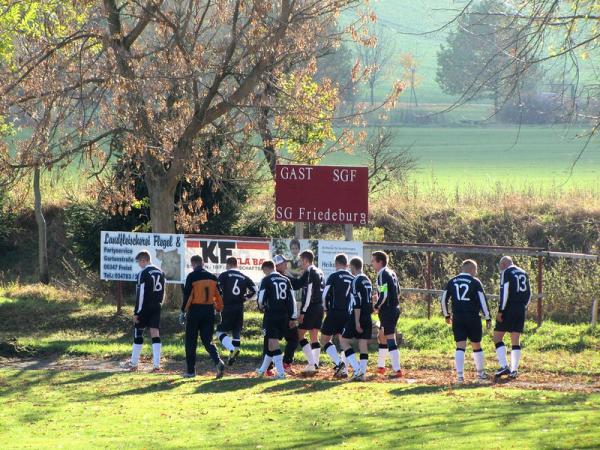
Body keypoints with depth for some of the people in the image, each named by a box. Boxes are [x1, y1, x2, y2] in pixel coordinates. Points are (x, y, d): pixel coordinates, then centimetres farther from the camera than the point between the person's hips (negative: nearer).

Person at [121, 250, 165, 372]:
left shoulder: (143, 273, -13)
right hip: (156, 308, 6)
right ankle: (156, 365, -9)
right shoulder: (160, 273, 10)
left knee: (138, 334, 7)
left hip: (145, 308, -6)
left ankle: (133, 363, 16)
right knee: (155, 334, 0)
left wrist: (136, 312, -12)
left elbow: (140, 294, -15)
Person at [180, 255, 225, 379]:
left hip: (195, 310, -4)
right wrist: (219, 311, 17)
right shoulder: (212, 277, 7)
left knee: (191, 342, 7)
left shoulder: (192, 276, -7)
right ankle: (218, 362, -15)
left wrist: (183, 311, -6)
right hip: (209, 311, 4)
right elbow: (218, 296, 9)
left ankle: (191, 371, 9)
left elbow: (187, 295, -11)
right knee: (207, 340, 10)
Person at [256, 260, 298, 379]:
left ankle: (281, 372, -18)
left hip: (271, 315, -6)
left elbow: (261, 298, -7)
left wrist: (261, 307, 17)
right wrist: (293, 318, 11)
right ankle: (263, 369, 31)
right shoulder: (286, 280, 11)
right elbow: (292, 299, 8)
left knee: (273, 342, -7)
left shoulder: (266, 280, -5)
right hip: (284, 316, 6)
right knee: (273, 342, 17)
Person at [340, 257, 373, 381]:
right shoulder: (367, 280, 14)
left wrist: (357, 322, -19)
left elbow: (357, 302, -18)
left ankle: (356, 368, -10)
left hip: (356, 316, -8)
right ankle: (362, 373, 3)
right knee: (363, 343, 6)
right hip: (368, 317, 8)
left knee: (344, 341, 1)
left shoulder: (356, 281, -13)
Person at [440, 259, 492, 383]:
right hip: (473, 317, -2)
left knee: (460, 346, 0)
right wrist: (488, 318, 1)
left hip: (457, 318, 2)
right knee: (476, 346, 13)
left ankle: (460, 374, -11)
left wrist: (447, 315, 23)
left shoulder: (452, 282, 8)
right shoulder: (475, 282, -3)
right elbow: (482, 301, -6)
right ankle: (480, 373, 24)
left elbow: (443, 300, 11)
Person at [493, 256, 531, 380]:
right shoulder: (523, 273, 17)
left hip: (509, 309, -7)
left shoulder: (506, 273, -5)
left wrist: (500, 311, -14)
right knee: (516, 340, 10)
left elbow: (504, 293, -14)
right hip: (521, 310, 7)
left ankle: (504, 366, -13)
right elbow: (528, 294, 18)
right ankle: (514, 370, 6)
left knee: (497, 337, -1)